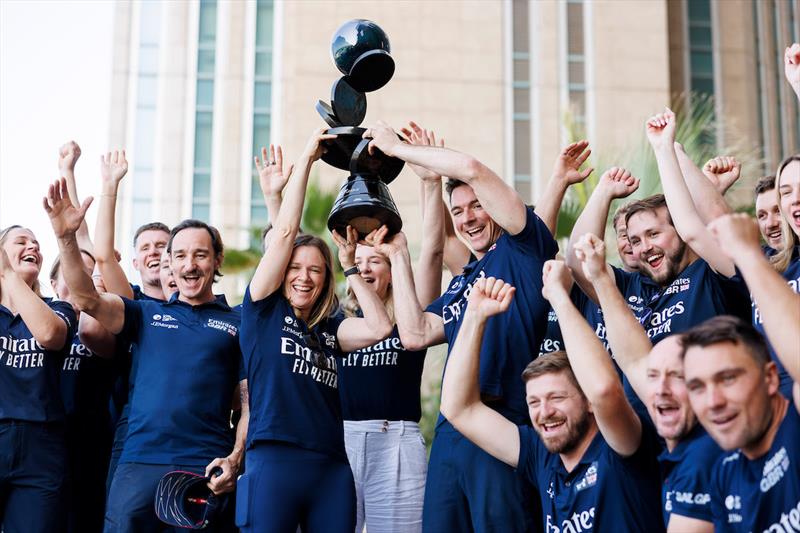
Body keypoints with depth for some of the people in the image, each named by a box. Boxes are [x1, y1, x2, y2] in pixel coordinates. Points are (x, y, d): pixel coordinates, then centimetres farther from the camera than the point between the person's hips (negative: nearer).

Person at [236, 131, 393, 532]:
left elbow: (380, 327, 0)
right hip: (273, 462, -4)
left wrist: (349, 265, 9)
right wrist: (306, 158, 2)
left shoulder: (331, 330, 17)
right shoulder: (263, 310, 7)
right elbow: (284, 233, 0)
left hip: (332, 468, 4)